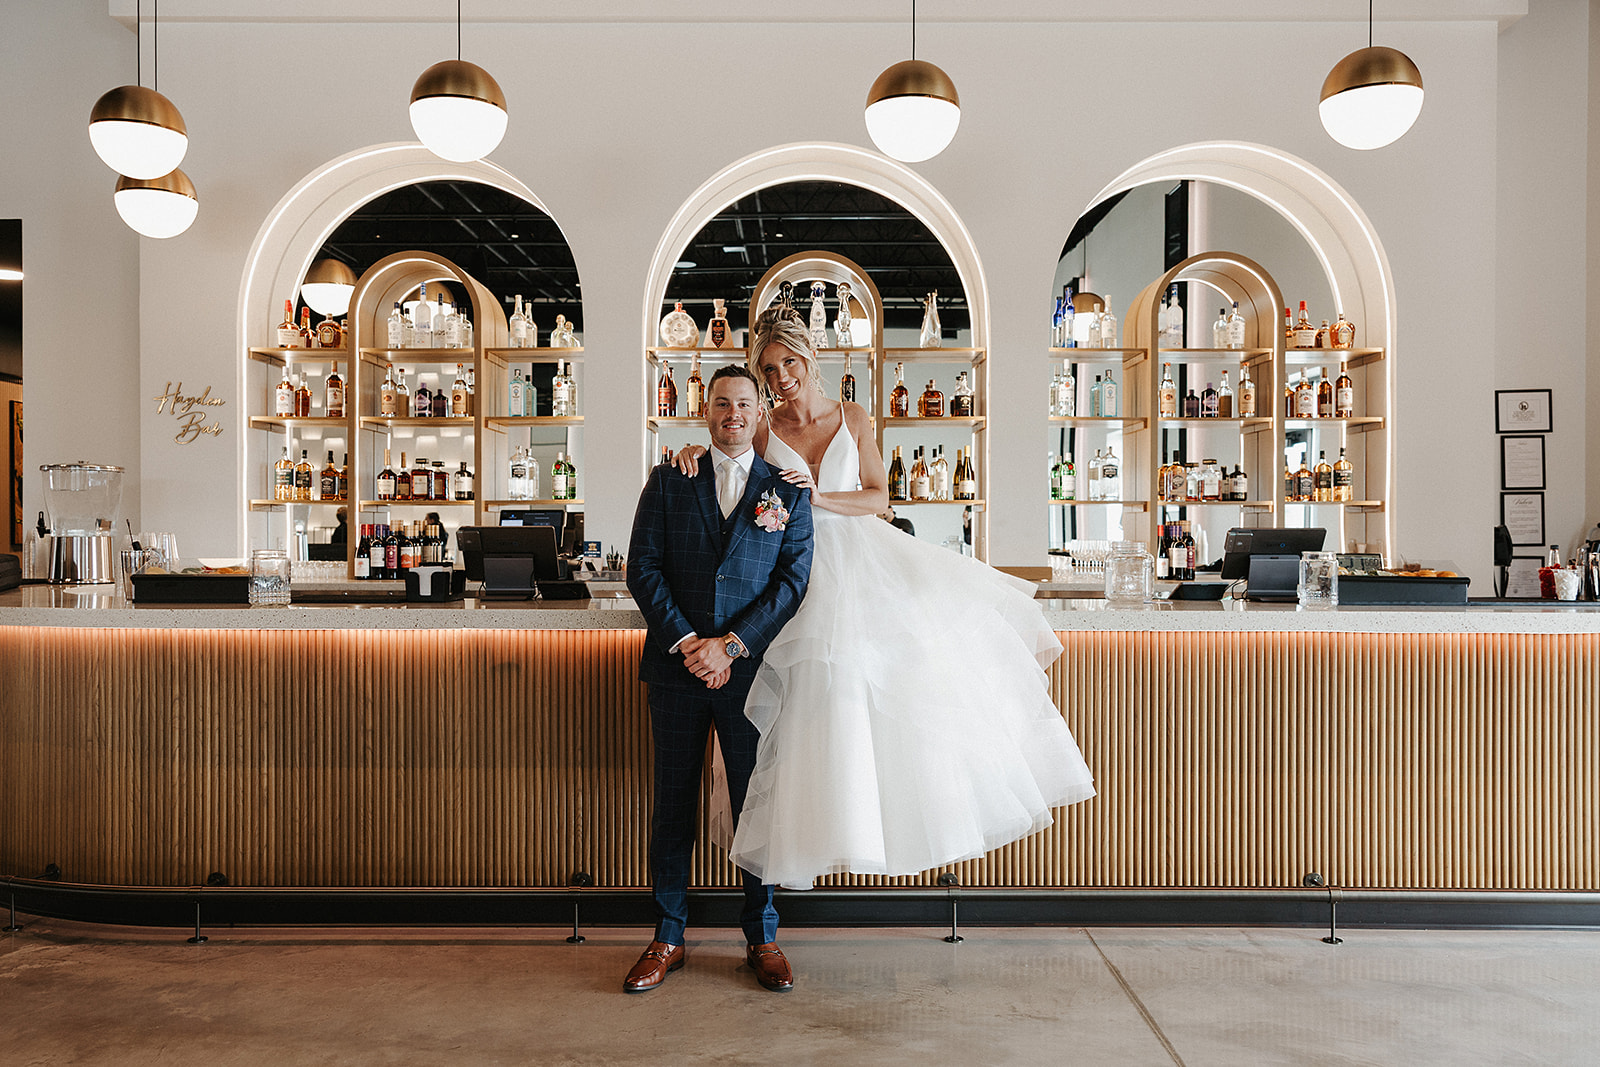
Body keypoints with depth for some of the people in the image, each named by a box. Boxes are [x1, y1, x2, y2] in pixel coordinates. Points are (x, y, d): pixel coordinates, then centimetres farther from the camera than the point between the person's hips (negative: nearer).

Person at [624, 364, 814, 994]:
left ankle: (762, 938, 21)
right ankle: (668, 939, 21)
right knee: (672, 805, 8)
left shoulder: (787, 491, 6)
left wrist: (730, 646, -12)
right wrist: (686, 643, -10)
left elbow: (793, 580, -2)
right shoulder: (669, 480, 8)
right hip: (676, 666, 1)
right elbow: (643, 569, 1)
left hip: (751, 669, 0)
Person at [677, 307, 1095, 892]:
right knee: (816, 698, -3)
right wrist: (693, 456, -18)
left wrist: (819, 498, -17)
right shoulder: (762, 431, -2)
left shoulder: (854, 419, 2)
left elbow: (878, 497, -1)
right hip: (797, 572, -2)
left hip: (859, 560, 2)